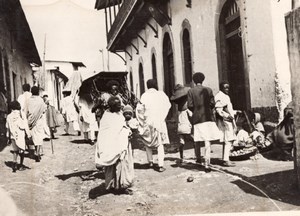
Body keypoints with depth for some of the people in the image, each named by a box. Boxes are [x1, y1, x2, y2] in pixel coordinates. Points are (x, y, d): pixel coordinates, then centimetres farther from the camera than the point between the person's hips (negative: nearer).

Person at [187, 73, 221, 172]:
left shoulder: (191, 91, 0)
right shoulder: (208, 90, 3)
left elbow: (190, 105, -4)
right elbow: (212, 103, 0)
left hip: (197, 118, 0)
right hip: (208, 117, 0)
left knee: (197, 140, 17)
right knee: (207, 141, -2)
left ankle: (198, 158, 31)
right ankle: (207, 164, -5)